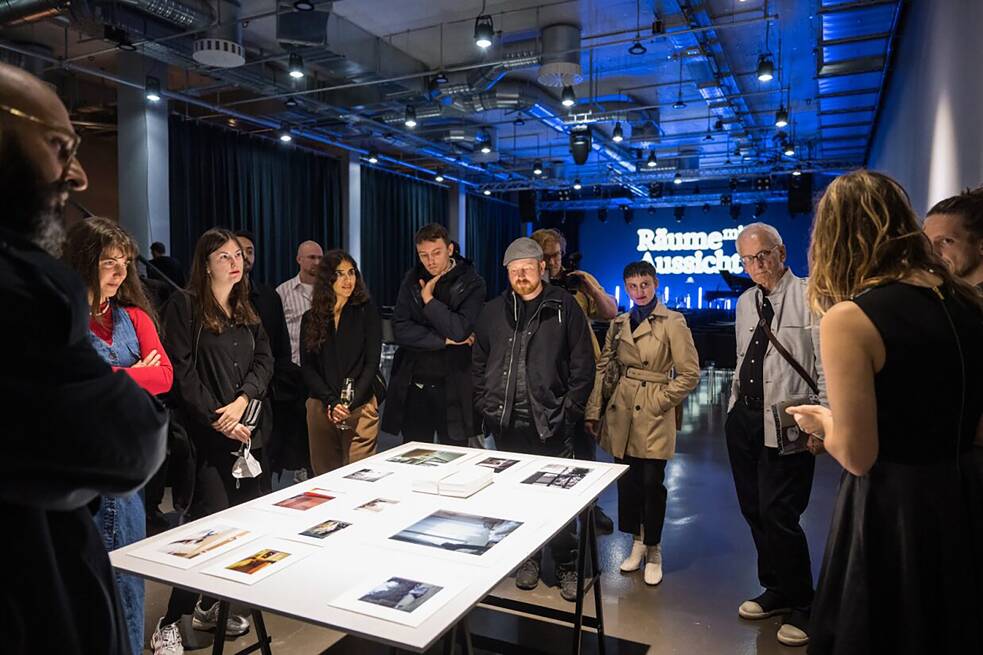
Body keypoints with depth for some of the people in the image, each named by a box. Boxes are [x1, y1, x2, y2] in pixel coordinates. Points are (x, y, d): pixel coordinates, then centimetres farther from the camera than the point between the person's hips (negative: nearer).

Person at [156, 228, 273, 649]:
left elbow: (265, 360, 8)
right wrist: (217, 419, -13)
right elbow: (182, 371, -11)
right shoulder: (184, 306, -4)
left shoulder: (247, 310, 16)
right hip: (206, 433, -6)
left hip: (246, 429, 6)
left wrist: (242, 400, -9)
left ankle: (211, 605, 21)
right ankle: (175, 618, 6)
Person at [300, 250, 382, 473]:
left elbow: (372, 363, -3)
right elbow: (307, 367, 4)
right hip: (321, 407, 3)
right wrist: (332, 402, -9)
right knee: (324, 474, 8)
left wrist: (350, 404, -13)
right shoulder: (311, 318, 9)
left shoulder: (367, 311, 1)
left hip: (360, 406, -2)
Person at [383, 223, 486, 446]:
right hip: (413, 386, 3)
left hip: (452, 387, -3)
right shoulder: (412, 279, 6)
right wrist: (445, 340, -11)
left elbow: (459, 331, -19)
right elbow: (400, 330, -4)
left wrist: (429, 299, -10)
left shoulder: (472, 283, -6)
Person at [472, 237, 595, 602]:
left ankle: (567, 568, 21)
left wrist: (570, 409, -6)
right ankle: (528, 560, 31)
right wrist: (484, 406, 7)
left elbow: (582, 365, -2)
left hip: (550, 424, -3)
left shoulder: (564, 307, -2)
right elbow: (479, 363, 15)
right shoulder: (493, 312, 9)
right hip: (506, 423, 4)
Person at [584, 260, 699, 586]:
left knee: (651, 482, -2)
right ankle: (637, 543, 31)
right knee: (627, 480, 11)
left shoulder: (673, 322, -5)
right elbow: (603, 369, 10)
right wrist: (594, 410, 6)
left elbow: (690, 374, -6)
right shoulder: (618, 324, 10)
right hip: (621, 412, 4)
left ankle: (653, 551, 19)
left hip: (653, 415, -4)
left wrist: (660, 400, -8)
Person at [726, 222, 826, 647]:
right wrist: (734, 409, 16)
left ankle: (802, 607, 16)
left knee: (778, 514, -6)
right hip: (743, 419, 7)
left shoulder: (810, 298, -9)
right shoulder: (745, 302, 13)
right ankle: (776, 590, 33)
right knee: (753, 510, 14)